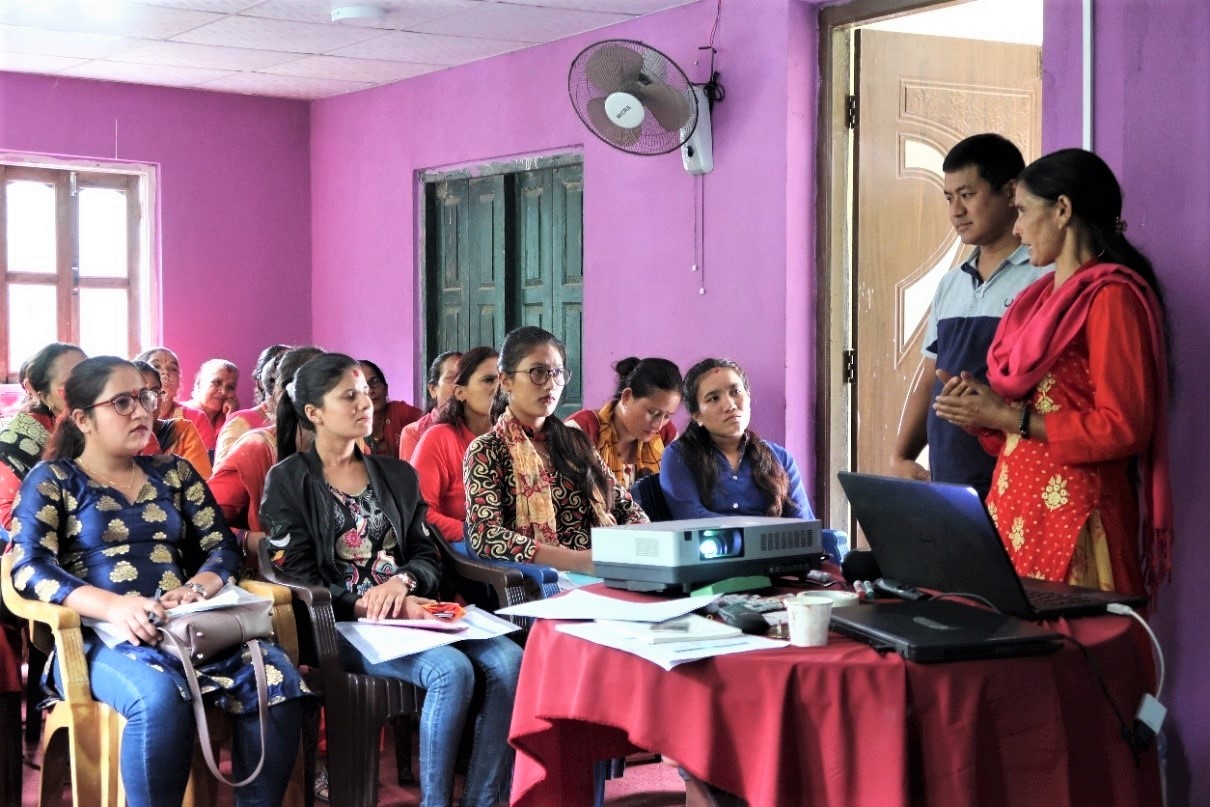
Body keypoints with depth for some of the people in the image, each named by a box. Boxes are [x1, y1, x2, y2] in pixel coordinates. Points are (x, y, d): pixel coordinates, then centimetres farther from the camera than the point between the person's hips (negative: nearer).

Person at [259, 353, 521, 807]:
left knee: (507, 661, -24)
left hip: (410, 612, 5)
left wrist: (401, 583, -11)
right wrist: (367, 604, -18)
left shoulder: (397, 475, 20)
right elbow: (297, 577, -4)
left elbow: (428, 557, 13)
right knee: (452, 669, -32)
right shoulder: (288, 480, 4)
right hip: (340, 624, -5)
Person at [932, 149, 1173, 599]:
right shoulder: (1045, 297, 18)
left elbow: (1122, 428, -15)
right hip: (1018, 505, 8)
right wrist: (986, 406, 4)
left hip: (1073, 511, -7)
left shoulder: (1111, 296, -8)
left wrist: (1011, 418, -14)